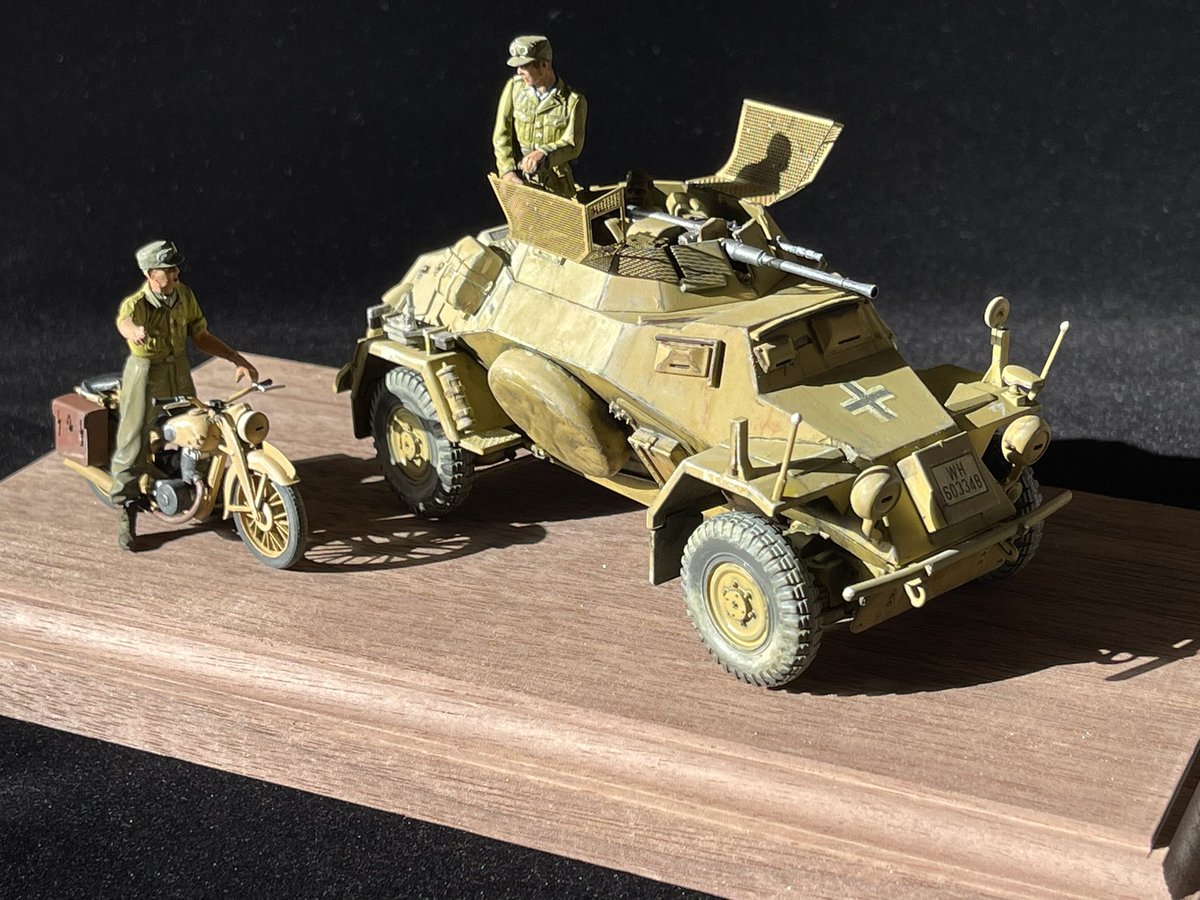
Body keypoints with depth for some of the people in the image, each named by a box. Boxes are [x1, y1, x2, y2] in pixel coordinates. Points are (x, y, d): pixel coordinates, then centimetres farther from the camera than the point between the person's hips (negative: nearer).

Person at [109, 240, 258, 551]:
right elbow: (125, 322, -48)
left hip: (179, 373, 5)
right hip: (145, 375, -5)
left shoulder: (184, 295, -4)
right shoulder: (136, 303, -23)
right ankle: (126, 516, 7)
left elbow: (201, 336, 7)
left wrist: (237, 359, -2)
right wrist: (136, 332, -74)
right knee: (133, 446, -4)